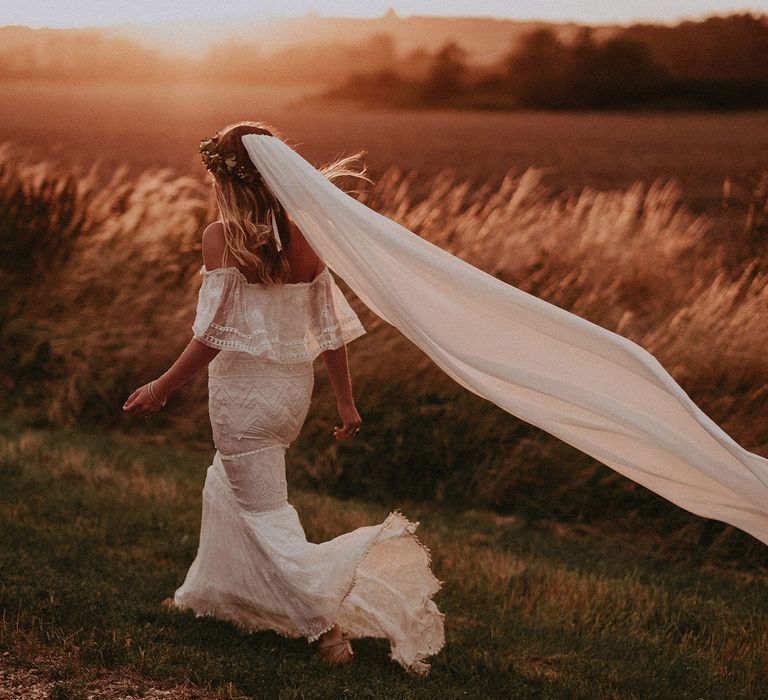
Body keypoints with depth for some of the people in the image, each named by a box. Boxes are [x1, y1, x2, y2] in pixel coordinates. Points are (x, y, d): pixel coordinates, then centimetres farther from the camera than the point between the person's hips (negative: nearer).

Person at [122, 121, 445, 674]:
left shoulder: (222, 238, -15)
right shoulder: (304, 238, 1)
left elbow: (214, 335, -18)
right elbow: (331, 327, 3)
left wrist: (162, 388, -7)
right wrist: (346, 401, 11)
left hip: (244, 389, -7)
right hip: (296, 384, 7)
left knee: (264, 511, 3)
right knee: (229, 484, 27)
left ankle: (327, 623, -7)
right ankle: (208, 593, 40)